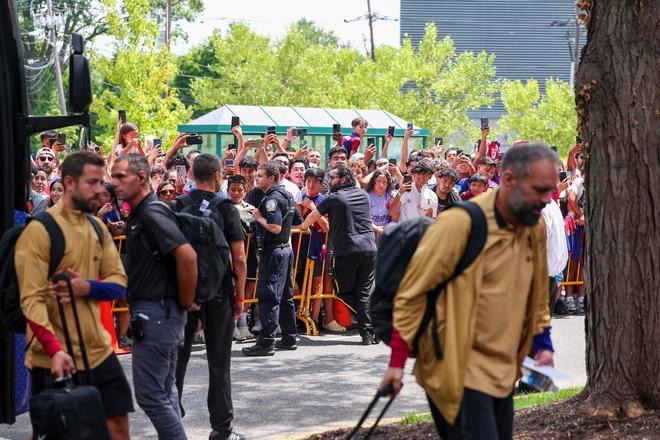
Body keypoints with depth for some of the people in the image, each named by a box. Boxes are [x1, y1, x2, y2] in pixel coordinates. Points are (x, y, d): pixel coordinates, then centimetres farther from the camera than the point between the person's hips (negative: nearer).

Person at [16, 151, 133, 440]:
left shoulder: (97, 228, 10)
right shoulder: (40, 230, -12)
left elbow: (120, 282, 8)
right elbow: (31, 300, -18)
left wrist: (87, 287, -14)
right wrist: (55, 350, -31)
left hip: (99, 351, 6)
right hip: (55, 359, -6)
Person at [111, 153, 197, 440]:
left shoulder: (152, 214, -17)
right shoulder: (137, 215, 14)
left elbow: (187, 256, -27)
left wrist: (185, 302, -17)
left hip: (156, 313, -10)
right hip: (160, 312, 10)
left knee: (150, 393, -7)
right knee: (165, 390, 14)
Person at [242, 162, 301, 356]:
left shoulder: (272, 199, -16)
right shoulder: (286, 195, 14)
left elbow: (275, 227, -25)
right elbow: (298, 220, 22)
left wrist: (259, 218, -13)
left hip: (272, 252, -10)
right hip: (285, 249, 10)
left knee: (268, 297, -9)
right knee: (285, 296, 15)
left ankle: (266, 342, -10)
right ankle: (290, 338, 21)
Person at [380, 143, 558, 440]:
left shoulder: (535, 227, 5)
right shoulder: (460, 223, -17)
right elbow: (412, 292, -12)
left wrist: (542, 344, 13)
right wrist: (398, 360, -12)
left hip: (503, 373, 8)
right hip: (458, 372, -8)